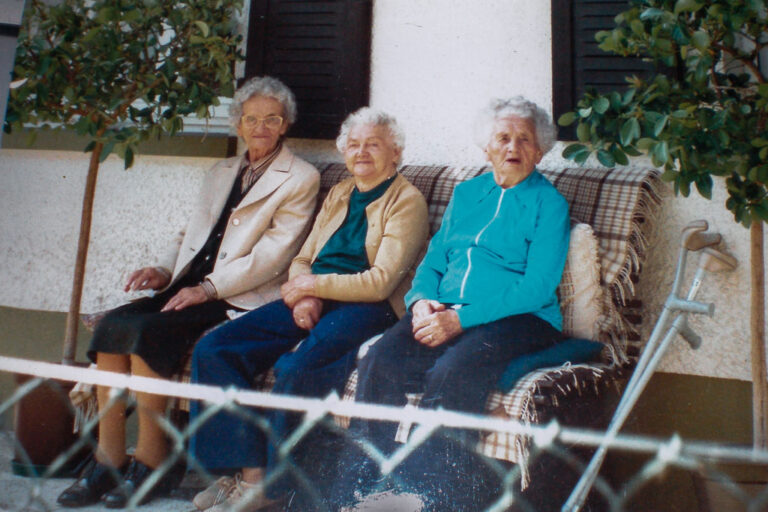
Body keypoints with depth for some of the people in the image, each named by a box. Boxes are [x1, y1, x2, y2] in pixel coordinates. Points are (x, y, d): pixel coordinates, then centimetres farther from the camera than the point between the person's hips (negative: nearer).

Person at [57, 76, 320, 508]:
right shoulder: (222, 173, 24)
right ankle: (108, 460, -12)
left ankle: (151, 461, -13)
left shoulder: (300, 178, 1)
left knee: (147, 331, -27)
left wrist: (208, 288, -16)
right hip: (191, 288, 7)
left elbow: (274, 254, -9)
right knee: (113, 324, -17)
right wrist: (164, 271, 3)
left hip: (240, 299, -6)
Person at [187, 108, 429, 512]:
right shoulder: (338, 195, 22)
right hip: (313, 303, 7)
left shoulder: (407, 201, 0)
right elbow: (301, 260, 19)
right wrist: (303, 293, -3)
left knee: (295, 367, -34)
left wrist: (313, 284, -9)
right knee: (213, 350, -12)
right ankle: (250, 470, -10)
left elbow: (380, 282, -10)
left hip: (368, 308, -7)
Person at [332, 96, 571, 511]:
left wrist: (461, 318, -18)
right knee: (380, 362, -24)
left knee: (450, 375, -35)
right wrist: (421, 301, -3)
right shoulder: (466, 193, 22)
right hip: (443, 312, 5)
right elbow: (433, 261, 21)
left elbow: (537, 287, -8)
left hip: (517, 319, -4)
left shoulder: (549, 204, 5)